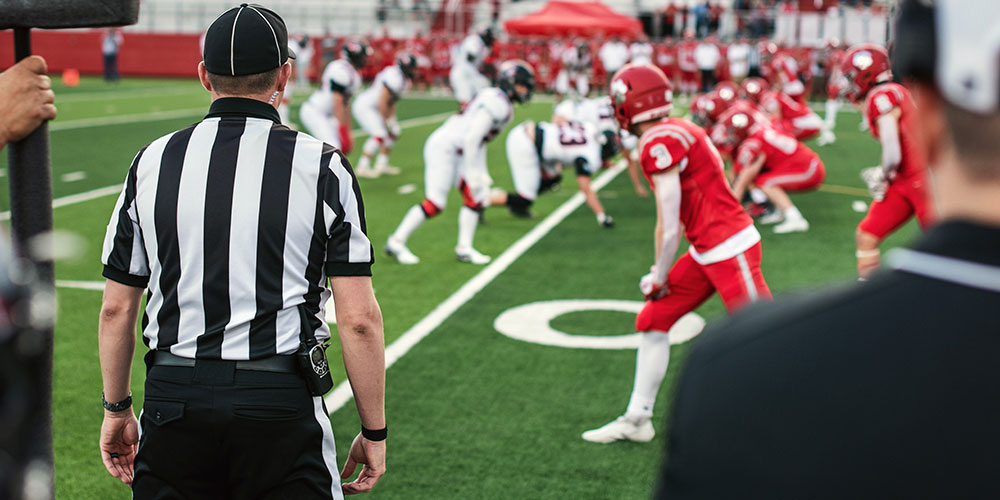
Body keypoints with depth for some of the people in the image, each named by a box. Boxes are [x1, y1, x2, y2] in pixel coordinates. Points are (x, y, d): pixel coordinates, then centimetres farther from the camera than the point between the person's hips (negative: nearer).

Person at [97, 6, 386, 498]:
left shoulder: (151, 163, 4)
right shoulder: (322, 167, -3)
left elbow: (116, 309, 7)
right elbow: (358, 319, -8)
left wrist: (117, 410, 20)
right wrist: (374, 431, 1)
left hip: (173, 401, 3)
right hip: (281, 406, -2)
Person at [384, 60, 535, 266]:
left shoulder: (499, 102, 14)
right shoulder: (497, 103, -17)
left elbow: (481, 141, 20)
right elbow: (472, 138, -22)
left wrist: (482, 173, 20)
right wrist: (473, 172, -19)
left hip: (458, 152, 10)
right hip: (444, 147, -10)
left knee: (475, 198, 6)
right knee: (435, 204, -10)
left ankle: (464, 249, 14)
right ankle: (396, 243, 1)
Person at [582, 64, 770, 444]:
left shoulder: (659, 143, -17)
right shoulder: (676, 132, 11)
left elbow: (669, 228, -15)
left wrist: (658, 277, -2)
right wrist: (660, 271, 19)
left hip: (730, 251, -10)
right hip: (706, 253, 10)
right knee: (653, 320, 13)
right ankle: (637, 420, 22)